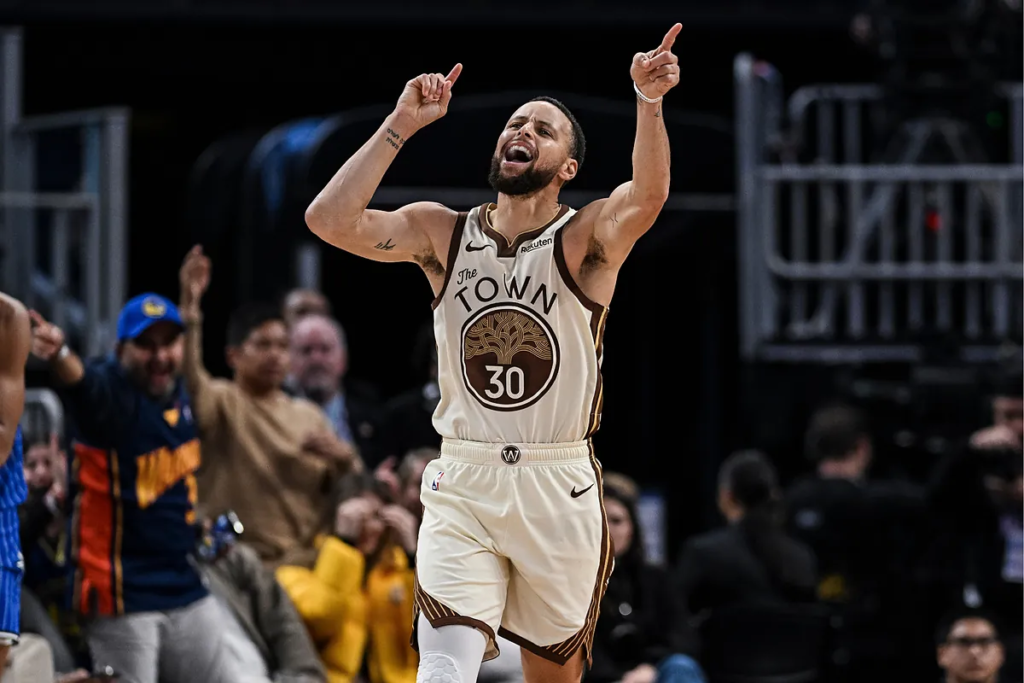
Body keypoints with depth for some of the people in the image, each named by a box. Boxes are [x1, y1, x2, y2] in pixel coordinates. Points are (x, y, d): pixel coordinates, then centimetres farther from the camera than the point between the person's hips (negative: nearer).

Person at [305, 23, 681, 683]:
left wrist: (649, 102, -44)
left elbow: (648, 196, -27)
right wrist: (400, 126, -14)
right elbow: (331, 220, -10)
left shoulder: (588, 238, -4)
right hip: (462, 484, 1)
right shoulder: (442, 232, 3)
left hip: (559, 487, -1)